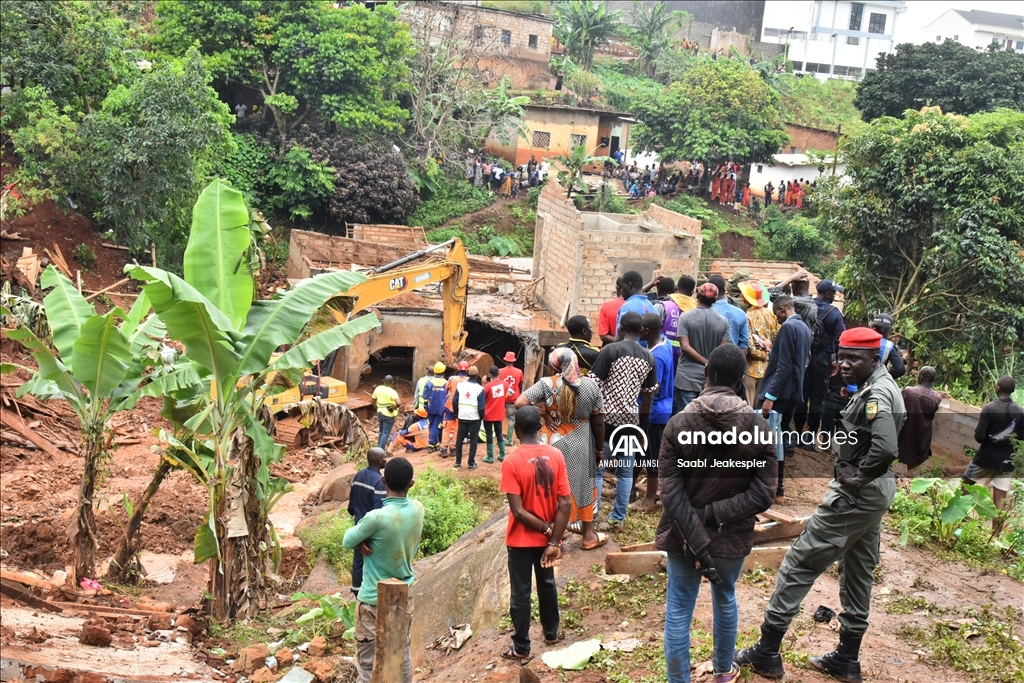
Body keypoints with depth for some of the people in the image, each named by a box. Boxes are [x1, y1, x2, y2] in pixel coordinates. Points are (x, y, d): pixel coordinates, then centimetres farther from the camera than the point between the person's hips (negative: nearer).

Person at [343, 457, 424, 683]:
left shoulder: (377, 517, -27)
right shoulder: (418, 509, -8)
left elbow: (348, 541, -12)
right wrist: (370, 539, -8)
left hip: (374, 599, -6)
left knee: (368, 661, 5)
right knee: (402, 651, 20)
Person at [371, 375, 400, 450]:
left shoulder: (378, 389, -1)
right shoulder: (392, 392, -19)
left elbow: (373, 400, 10)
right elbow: (398, 402, -34)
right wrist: (394, 407, -15)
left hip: (380, 412, 6)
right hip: (389, 414, -6)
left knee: (380, 432, 22)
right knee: (386, 434, 1)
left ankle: (379, 449, 29)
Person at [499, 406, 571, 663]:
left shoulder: (512, 462, -21)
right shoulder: (556, 455, -9)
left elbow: (518, 511, -23)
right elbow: (564, 503, -11)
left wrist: (546, 528, -11)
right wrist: (554, 540, -10)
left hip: (521, 540, -4)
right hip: (547, 538, 4)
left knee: (521, 593, 8)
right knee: (547, 584, 24)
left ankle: (521, 648, 19)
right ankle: (551, 633, 40)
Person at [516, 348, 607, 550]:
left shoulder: (546, 383, -11)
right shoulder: (590, 385, -7)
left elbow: (519, 403, -19)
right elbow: (598, 422, -2)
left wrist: (543, 415, -7)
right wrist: (600, 449, 9)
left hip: (553, 445, -1)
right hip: (580, 446, 1)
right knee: (583, 486, 16)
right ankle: (588, 535, 26)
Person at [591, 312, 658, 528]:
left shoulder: (610, 350, -10)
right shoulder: (649, 358, 5)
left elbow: (595, 386, -12)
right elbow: (648, 396, 11)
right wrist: (641, 423, 21)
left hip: (606, 418, -4)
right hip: (630, 420, 4)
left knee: (596, 470, 1)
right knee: (625, 471, 11)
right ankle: (618, 517, 15)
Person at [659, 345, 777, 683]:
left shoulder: (678, 423, -12)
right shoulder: (758, 426, -11)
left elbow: (671, 493, -18)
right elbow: (763, 494, -16)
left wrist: (697, 544, -18)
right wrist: (715, 515, -16)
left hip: (684, 537, -2)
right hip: (732, 537, 2)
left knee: (678, 611, 10)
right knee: (725, 601, 25)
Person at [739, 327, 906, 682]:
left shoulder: (874, 396, -21)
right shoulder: (882, 387, 10)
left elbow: (885, 449, -34)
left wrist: (857, 477, -19)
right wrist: (859, 475, 7)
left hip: (856, 494, -11)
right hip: (874, 493, 11)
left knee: (799, 563, -4)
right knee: (858, 572, 16)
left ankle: (767, 653, 2)